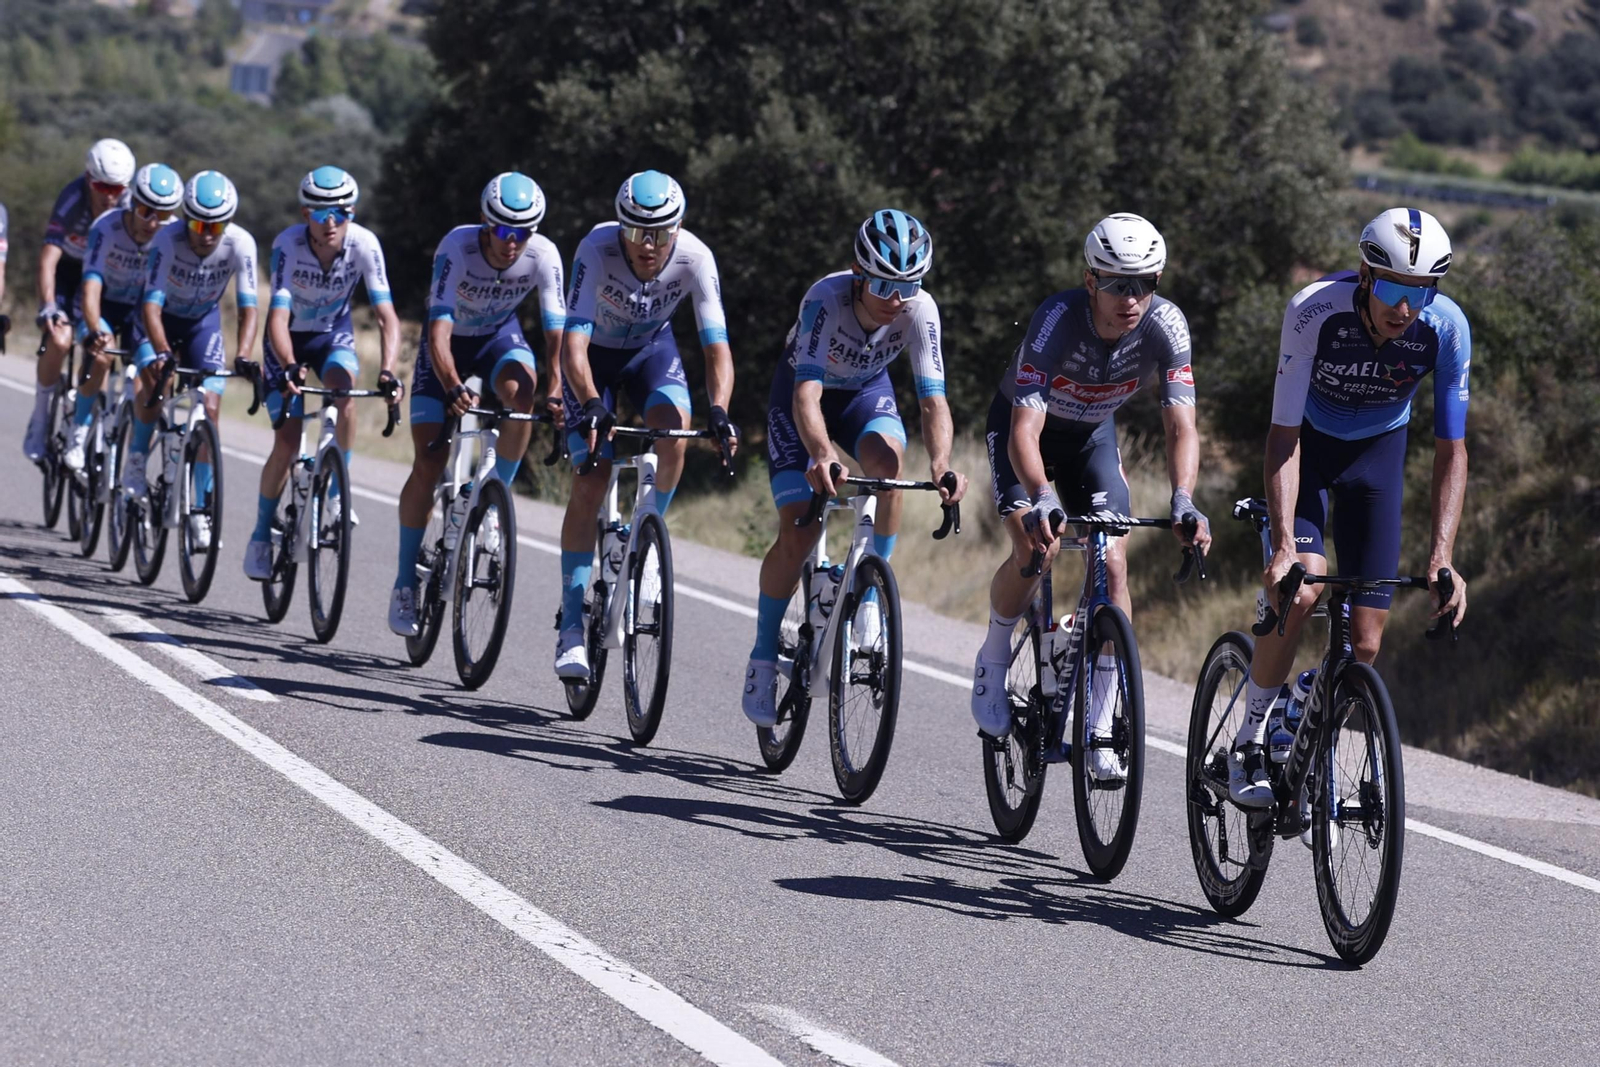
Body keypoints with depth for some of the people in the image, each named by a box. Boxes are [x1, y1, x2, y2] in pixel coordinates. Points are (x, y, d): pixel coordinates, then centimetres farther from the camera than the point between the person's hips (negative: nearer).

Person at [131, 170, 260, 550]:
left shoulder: (240, 244, -27)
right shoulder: (168, 240, -32)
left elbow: (248, 309, -26)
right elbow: (152, 305, -36)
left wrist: (243, 358, -42)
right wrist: (162, 353, -52)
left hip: (204, 323, 2)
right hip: (162, 319, -2)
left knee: (209, 409, -10)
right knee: (155, 381, -29)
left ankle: (200, 508, 0)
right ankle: (137, 456, -3)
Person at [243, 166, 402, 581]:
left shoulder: (364, 244, -26)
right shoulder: (288, 245, -30)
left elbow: (386, 316, -30)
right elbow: (278, 317, -36)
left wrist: (388, 371, -46)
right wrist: (289, 367, -54)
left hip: (333, 333, 1)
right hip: (289, 339, -1)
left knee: (343, 390, -32)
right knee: (287, 442, -9)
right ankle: (261, 536, 10)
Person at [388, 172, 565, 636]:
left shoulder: (543, 255, -25)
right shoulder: (457, 248, -32)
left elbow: (557, 333, -26)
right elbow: (438, 333, -38)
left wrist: (554, 391, -43)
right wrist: (453, 388, -55)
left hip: (499, 335, 2)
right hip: (451, 341, -2)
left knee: (522, 391, -34)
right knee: (428, 463, -9)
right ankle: (405, 583, 2)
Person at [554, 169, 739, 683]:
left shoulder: (695, 258, -28)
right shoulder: (597, 250, -34)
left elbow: (717, 348, -28)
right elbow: (573, 346, -38)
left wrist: (719, 411, -46)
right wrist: (591, 405, -55)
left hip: (652, 348, 2)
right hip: (597, 353, -2)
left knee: (673, 428, -29)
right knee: (589, 482, -12)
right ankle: (572, 627, -7)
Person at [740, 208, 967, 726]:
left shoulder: (919, 310, -29)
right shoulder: (827, 299, -37)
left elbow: (933, 400, -33)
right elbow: (807, 394, -46)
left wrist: (940, 464, -53)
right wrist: (822, 454, -65)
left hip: (866, 391, 2)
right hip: (803, 390, -2)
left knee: (887, 460, -32)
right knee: (799, 529, -15)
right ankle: (763, 658, 2)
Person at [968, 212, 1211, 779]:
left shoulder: (1165, 325, -28)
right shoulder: (1059, 318, -37)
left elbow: (1180, 425, -32)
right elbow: (1025, 430, -43)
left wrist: (1183, 501, -50)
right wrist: (1042, 498, -61)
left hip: (1091, 434, 3)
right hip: (1022, 423, -3)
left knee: (1113, 564, -13)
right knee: (1038, 547, -25)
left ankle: (1101, 721, -4)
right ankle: (993, 661, 3)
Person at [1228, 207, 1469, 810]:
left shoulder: (1446, 328, -27)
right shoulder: (1316, 311, -34)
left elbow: (1451, 450, -19)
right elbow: (1284, 436, -31)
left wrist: (1442, 556, -30)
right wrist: (1284, 548, -40)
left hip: (1378, 448, 2)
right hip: (1308, 439, -2)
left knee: (1364, 641, -5)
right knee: (1299, 591, -25)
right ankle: (1250, 741, -6)